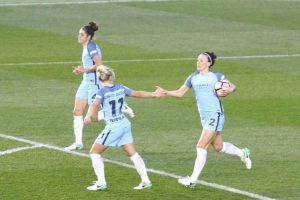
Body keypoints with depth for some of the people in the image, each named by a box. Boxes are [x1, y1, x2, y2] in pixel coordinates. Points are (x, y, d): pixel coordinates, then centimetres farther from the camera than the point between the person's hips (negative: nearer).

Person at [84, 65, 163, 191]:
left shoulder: (102, 92, -13)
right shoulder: (120, 88, 4)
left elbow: (95, 105, -32)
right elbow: (137, 94, 15)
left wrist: (88, 116, -50)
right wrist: (154, 94, 30)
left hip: (113, 127, -6)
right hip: (125, 124, 6)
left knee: (94, 152, 6)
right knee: (132, 153, 14)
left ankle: (101, 183, 1)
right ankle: (146, 181, 13)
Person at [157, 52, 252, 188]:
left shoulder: (216, 77, -4)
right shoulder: (193, 78, 9)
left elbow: (233, 87, 6)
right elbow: (180, 92, 11)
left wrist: (228, 91, -17)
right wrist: (165, 92, -3)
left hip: (215, 115, -7)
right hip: (204, 116, 7)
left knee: (201, 146, -12)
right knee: (218, 147, 17)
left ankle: (193, 179, -9)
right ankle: (242, 153, 43)